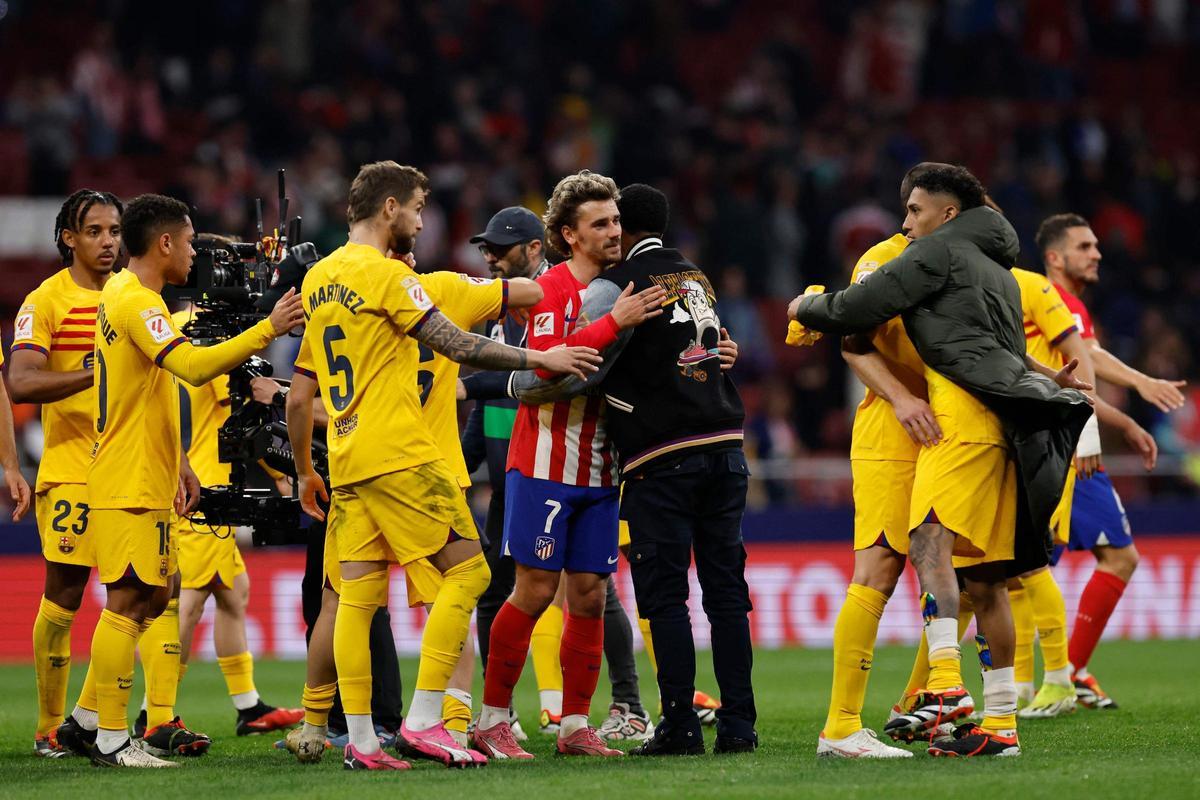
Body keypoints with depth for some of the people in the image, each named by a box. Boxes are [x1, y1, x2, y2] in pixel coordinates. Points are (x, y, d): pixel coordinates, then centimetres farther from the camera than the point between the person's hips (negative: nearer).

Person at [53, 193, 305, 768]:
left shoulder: (122, 296, 17)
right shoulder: (137, 303, -16)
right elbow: (193, 366, -31)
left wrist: (175, 462, 25)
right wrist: (267, 331, -30)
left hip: (146, 480, 11)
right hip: (129, 484, -11)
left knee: (150, 597, 14)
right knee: (128, 601, -8)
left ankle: (86, 718, 19)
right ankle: (110, 739, -6)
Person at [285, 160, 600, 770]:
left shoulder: (318, 279, 15)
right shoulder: (387, 273, -9)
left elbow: (299, 394, 19)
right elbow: (458, 346, -14)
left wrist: (304, 471, 26)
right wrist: (539, 359, -7)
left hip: (347, 465, 8)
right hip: (400, 458, -8)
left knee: (358, 595, 5)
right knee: (467, 570, -3)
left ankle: (360, 740, 1)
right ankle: (423, 722, -10)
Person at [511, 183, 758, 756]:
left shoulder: (616, 287, -6)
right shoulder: (698, 279, 17)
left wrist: (518, 385, 4)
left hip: (662, 460, -6)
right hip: (725, 447, 6)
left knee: (665, 596, -2)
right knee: (726, 590, 6)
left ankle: (680, 726, -5)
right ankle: (737, 725, 5)